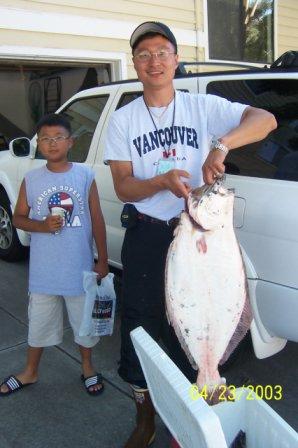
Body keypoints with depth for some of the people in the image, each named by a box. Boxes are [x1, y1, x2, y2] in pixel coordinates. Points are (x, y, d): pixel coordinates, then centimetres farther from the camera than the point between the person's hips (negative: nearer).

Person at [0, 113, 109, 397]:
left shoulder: (85, 175, -6)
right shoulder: (31, 180, -3)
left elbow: (97, 220, -1)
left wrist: (102, 261, -1)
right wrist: (42, 225, -15)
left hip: (80, 267, -1)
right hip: (43, 269, 1)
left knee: (84, 319, 15)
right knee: (39, 321, 16)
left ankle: (87, 368, 40)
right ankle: (30, 372, 39)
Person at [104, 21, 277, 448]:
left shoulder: (203, 107, -1)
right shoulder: (123, 120, 2)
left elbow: (265, 119, -13)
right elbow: (123, 186, -5)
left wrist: (221, 145, -32)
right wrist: (164, 181, -25)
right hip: (145, 238, 1)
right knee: (140, 326, 9)